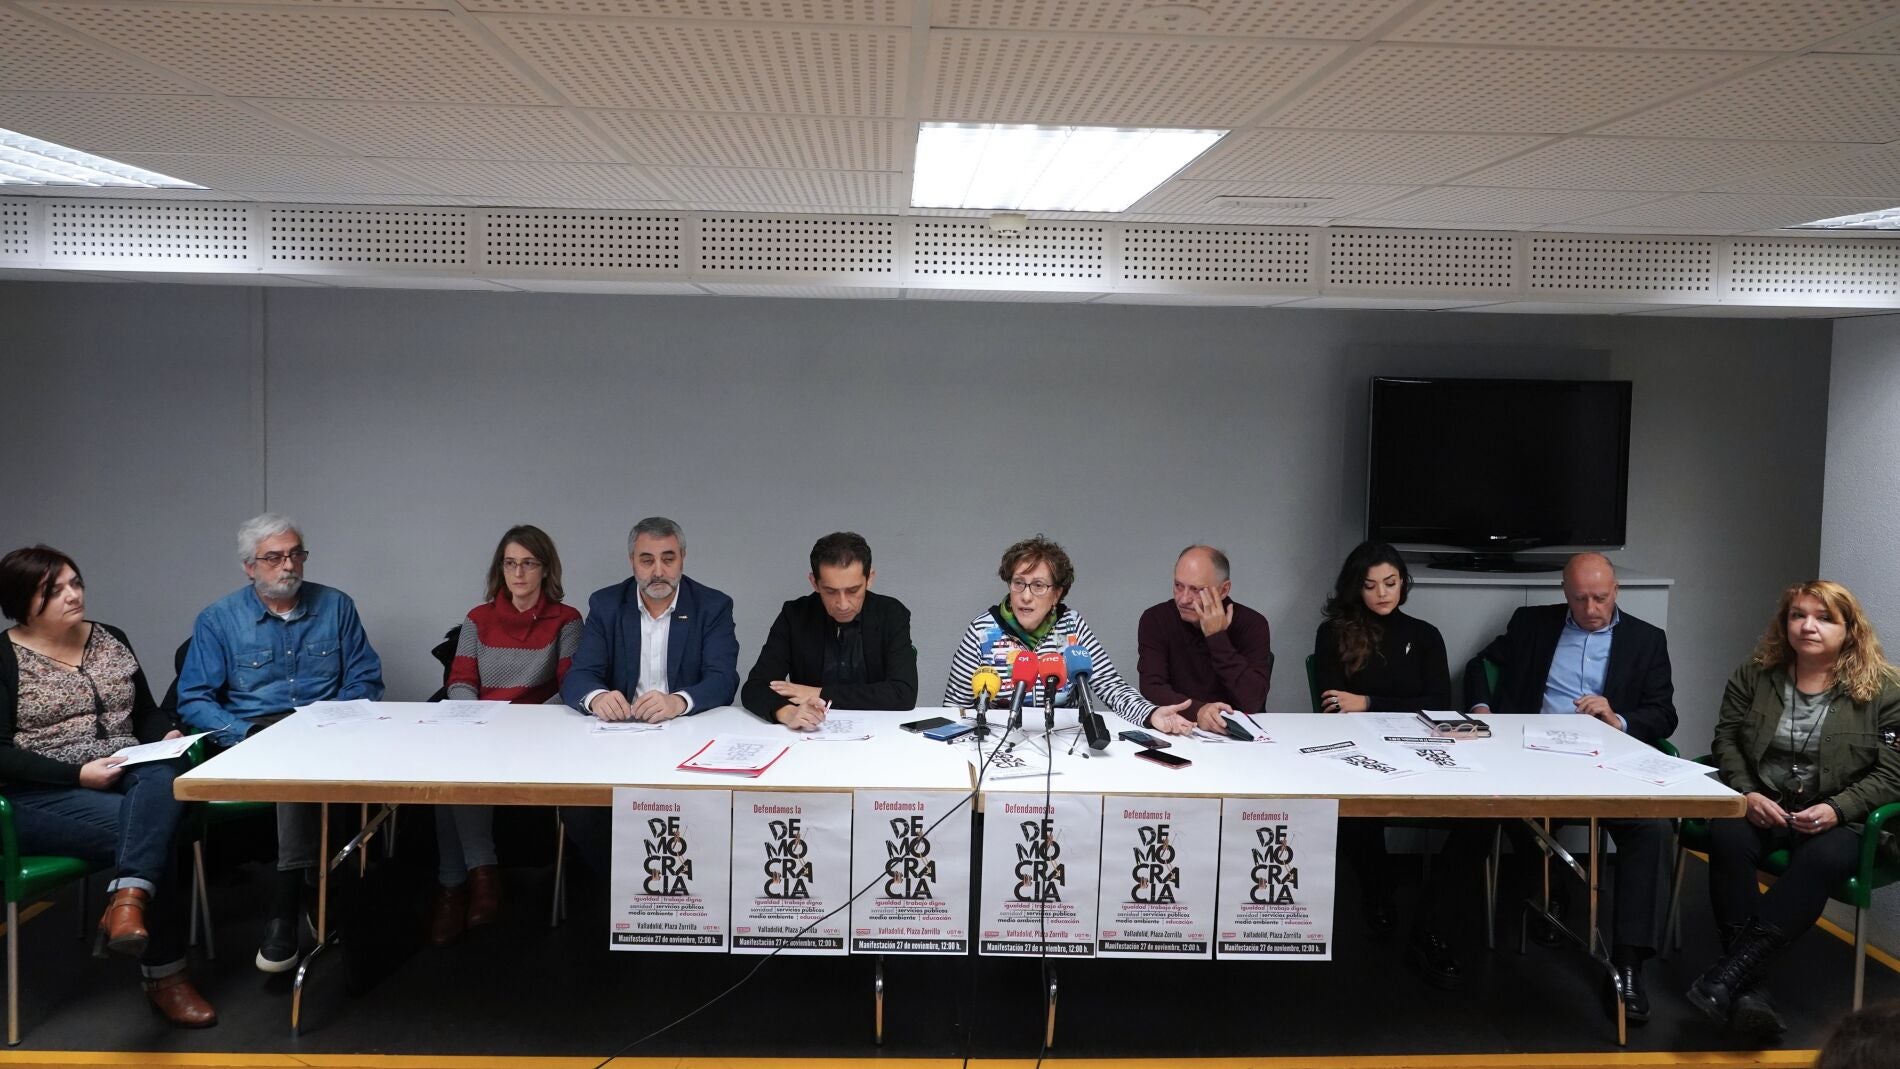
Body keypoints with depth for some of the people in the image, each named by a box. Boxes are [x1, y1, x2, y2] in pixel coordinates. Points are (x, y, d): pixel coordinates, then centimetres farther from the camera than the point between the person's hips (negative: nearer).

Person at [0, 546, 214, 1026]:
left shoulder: (110, 640, 13)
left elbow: (147, 712, 18)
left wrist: (167, 736, -6)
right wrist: (78, 774, -21)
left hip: (127, 775, 4)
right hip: (42, 795, -4)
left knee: (168, 771, -32)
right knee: (143, 828, -30)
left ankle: (129, 897, -49)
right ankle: (163, 974, -23)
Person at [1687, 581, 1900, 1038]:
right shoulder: (1754, 673, 8)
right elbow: (1727, 739, 8)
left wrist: (1836, 809, -19)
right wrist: (1746, 794, -11)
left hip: (1836, 817, -2)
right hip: (1761, 804, 2)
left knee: (1824, 859, -37)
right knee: (1727, 839, -32)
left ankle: (1729, 973, -38)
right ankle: (1745, 985, -32)